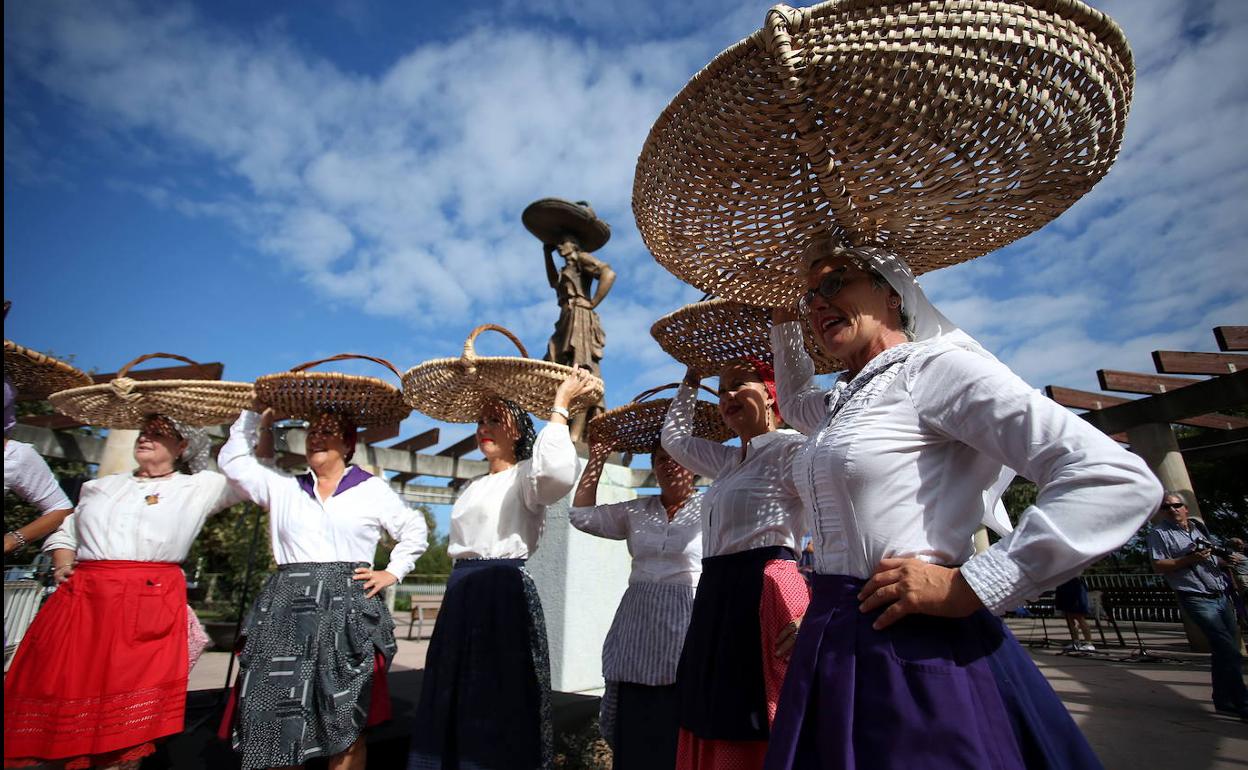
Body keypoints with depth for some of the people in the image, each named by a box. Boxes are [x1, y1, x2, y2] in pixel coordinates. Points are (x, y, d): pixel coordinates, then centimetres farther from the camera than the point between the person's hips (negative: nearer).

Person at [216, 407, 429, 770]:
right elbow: (233, 460, 18)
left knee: (345, 725, 0)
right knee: (280, 718, 1)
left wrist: (392, 572, 4)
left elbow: (415, 530, 13)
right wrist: (258, 419, 15)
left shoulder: (373, 489, 7)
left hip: (347, 611, -2)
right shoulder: (282, 486, 15)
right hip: (287, 610, 3)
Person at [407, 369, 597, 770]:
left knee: (499, 703, -2)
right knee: (456, 701, 14)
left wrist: (559, 406, -24)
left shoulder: (525, 476, -7)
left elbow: (558, 473, -32)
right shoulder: (473, 488, 19)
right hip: (461, 595, 8)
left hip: (504, 594, -8)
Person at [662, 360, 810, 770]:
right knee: (719, 736, 15)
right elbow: (674, 437, 32)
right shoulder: (729, 461, 17)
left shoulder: (790, 447, -7)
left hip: (763, 595, -8)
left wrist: (814, 610, -23)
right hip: (717, 598, 9)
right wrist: (691, 379, 33)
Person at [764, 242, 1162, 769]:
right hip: (835, 646, 8)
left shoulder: (934, 368, -11)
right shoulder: (841, 402, 12)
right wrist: (784, 324, 27)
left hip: (917, 652, -8)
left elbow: (1118, 480, -18)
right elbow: (794, 400, 36)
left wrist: (969, 587, -19)